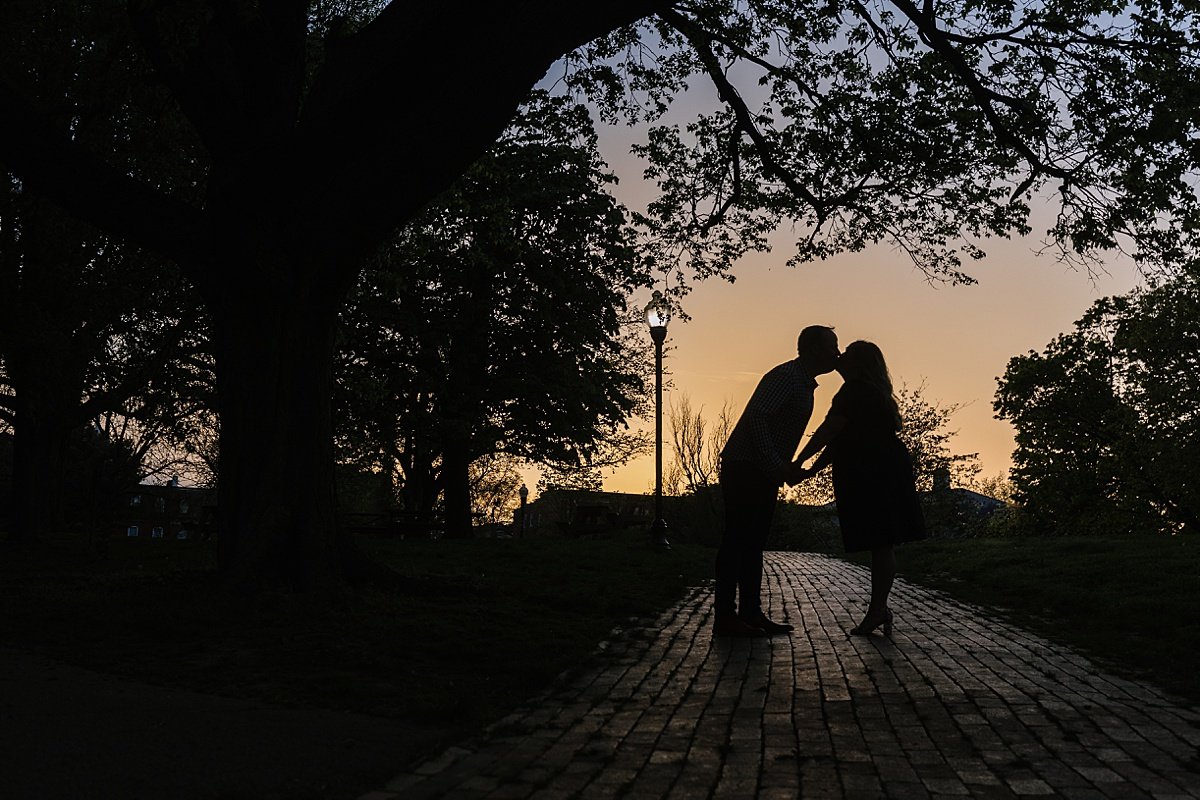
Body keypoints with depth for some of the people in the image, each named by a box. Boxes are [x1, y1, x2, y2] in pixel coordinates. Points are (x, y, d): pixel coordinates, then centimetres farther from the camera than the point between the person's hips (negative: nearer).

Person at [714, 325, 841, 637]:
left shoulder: (804, 386, 18)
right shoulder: (785, 377, -14)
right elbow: (758, 418, -26)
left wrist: (784, 468, 14)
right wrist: (776, 465, -30)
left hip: (765, 473, 10)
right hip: (744, 468, -10)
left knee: (753, 542, 10)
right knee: (738, 540, -9)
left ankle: (751, 613, 14)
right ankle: (726, 617, -7)